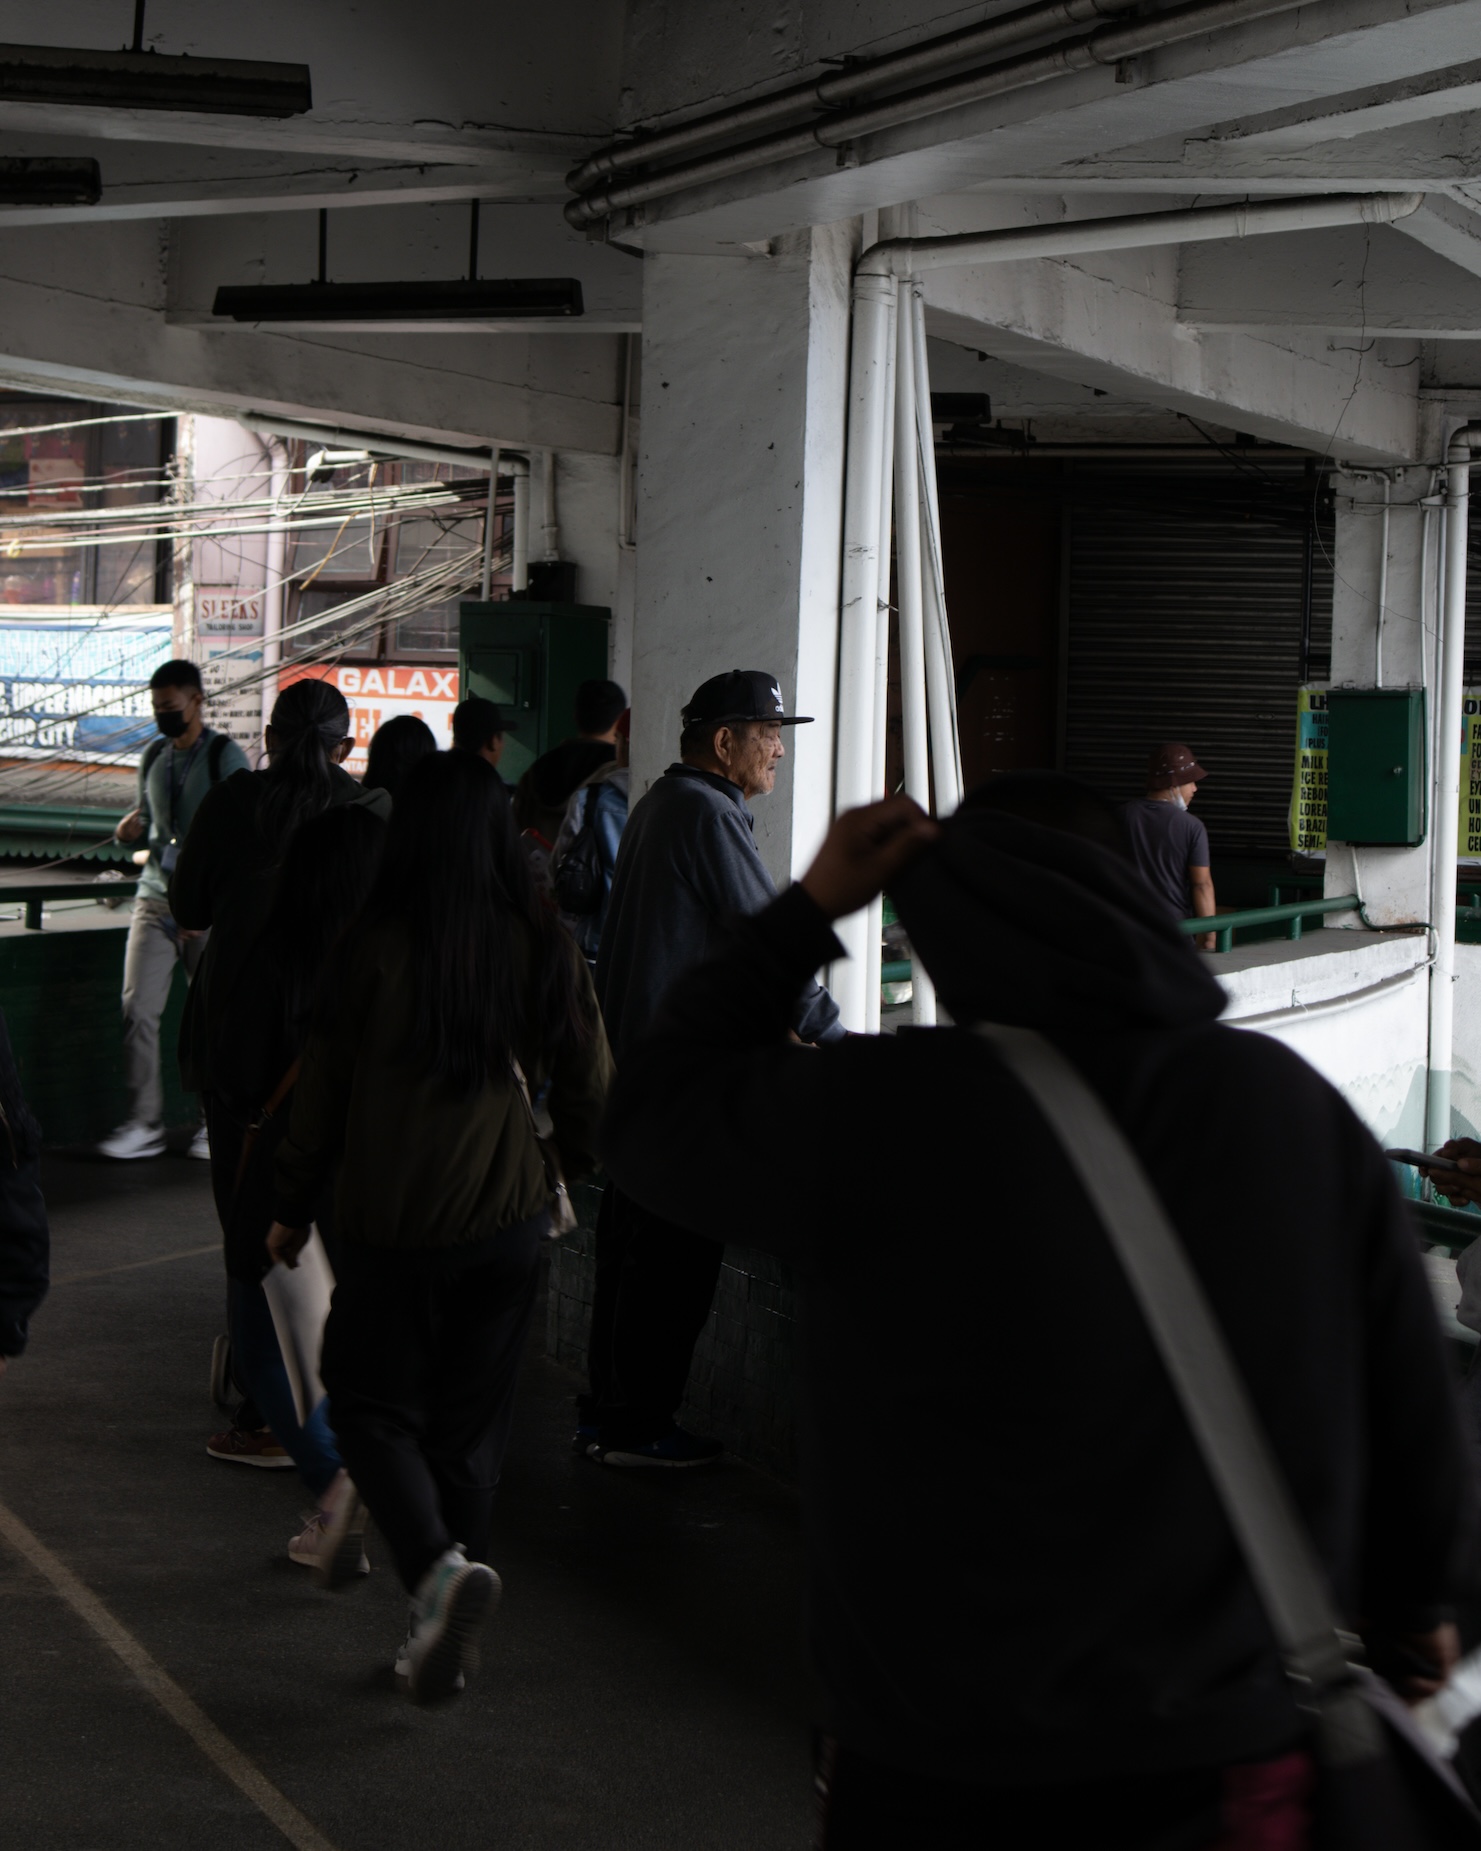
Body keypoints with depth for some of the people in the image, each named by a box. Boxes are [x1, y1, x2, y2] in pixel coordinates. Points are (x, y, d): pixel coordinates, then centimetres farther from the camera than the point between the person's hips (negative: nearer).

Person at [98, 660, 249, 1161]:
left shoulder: (225, 757, -5)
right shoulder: (154, 756, 13)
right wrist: (133, 829, -2)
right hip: (155, 898, 5)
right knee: (138, 1009, -4)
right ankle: (143, 1123, 3)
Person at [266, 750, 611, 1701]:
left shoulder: (375, 947, -11)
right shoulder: (546, 945, -4)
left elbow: (324, 1086, -4)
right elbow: (590, 1079, 5)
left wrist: (295, 1207, 8)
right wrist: (581, 1161, 25)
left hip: (392, 1223, -3)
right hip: (508, 1221, 3)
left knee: (372, 1403, 12)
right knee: (473, 1427, 14)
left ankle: (439, 1565, -13)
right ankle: (446, 1637, 19)